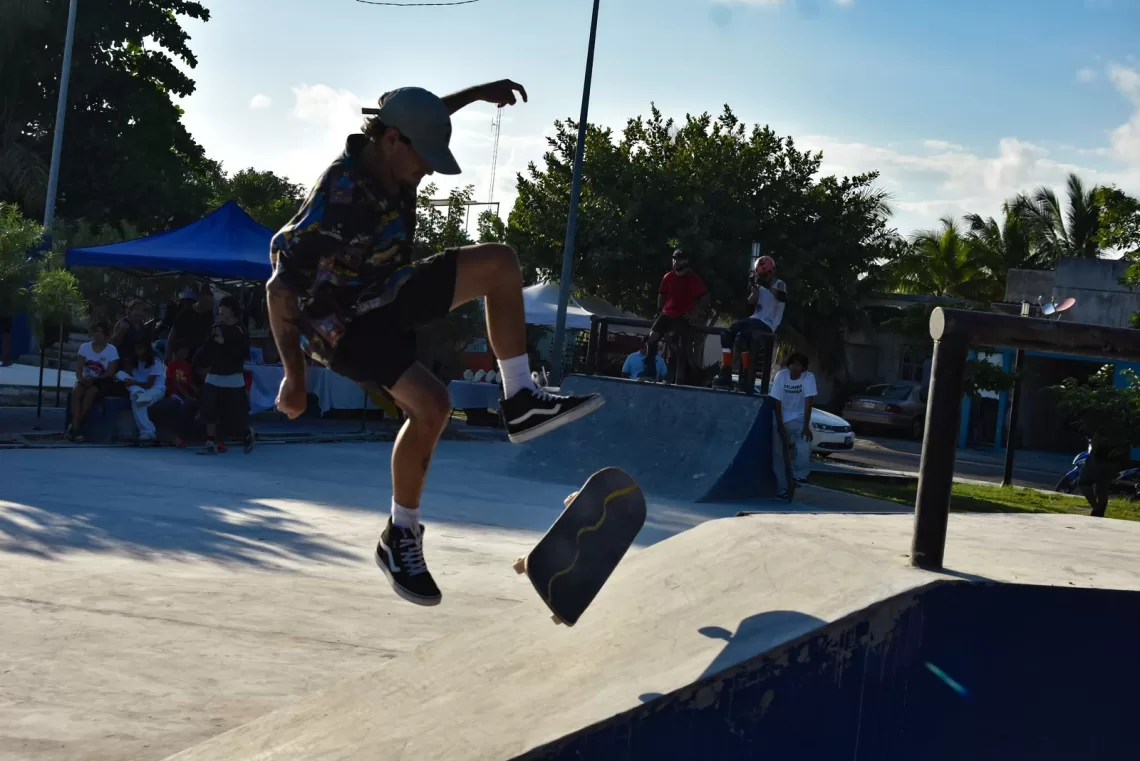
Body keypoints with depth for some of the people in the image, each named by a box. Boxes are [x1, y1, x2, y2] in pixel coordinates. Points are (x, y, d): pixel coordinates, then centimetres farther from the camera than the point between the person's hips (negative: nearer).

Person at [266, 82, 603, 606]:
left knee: (498, 263, -2)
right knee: (431, 405, -28)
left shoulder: (386, 156, -8)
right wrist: (295, 377, -27)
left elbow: (423, 116, 18)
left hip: (386, 296, 9)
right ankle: (400, 539, -8)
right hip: (343, 325, -9)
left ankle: (519, 402, -2)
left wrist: (477, 93, 11)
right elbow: (282, 290, -31)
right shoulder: (337, 201, -32)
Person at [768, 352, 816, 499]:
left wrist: (806, 427, -28)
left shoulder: (809, 378, -18)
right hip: (782, 419, 1)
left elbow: (808, 403, -22)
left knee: (804, 450, -22)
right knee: (779, 454, -3)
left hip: (800, 419, -1)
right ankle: (782, 488, 8)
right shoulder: (781, 376, -17)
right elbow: (777, 403, -15)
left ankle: (799, 476, 4)